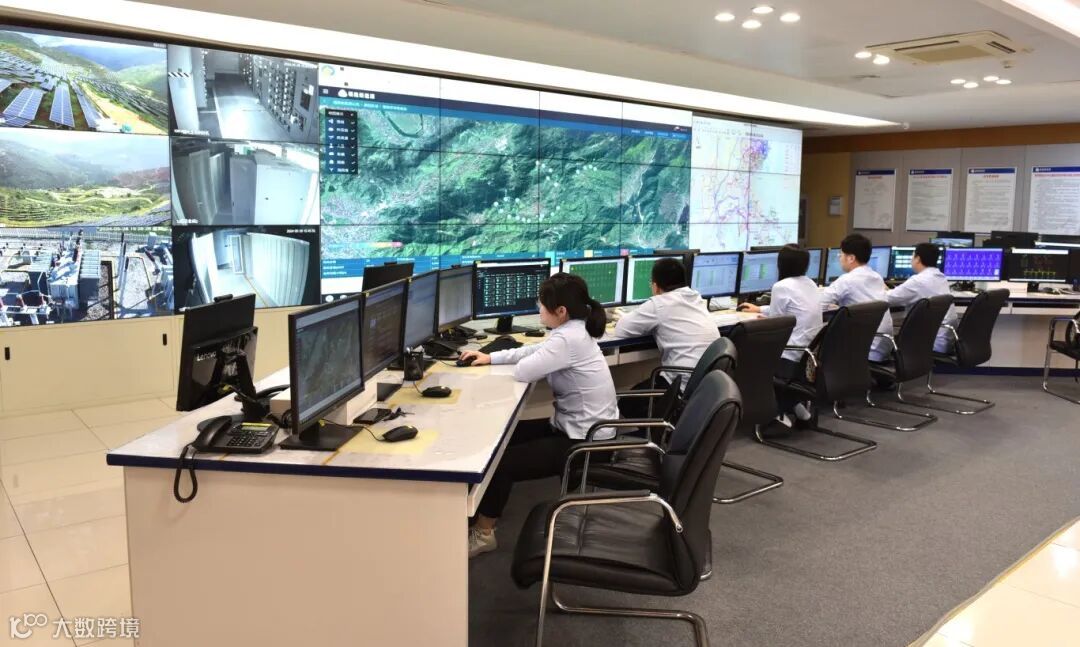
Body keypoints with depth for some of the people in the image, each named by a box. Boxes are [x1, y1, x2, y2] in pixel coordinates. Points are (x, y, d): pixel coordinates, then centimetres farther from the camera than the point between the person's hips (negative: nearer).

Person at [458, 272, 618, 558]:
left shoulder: (568, 339, -26)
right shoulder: (573, 330, 7)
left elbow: (522, 372, -24)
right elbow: (532, 351, 19)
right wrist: (491, 357, 14)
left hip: (584, 442, -10)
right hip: (578, 428, 10)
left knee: (502, 461, -9)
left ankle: (482, 533, 11)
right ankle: (485, 510, 24)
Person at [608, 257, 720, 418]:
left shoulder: (659, 304, -11)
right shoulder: (696, 298, 11)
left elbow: (620, 330, -6)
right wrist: (653, 325, 20)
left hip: (688, 388, -8)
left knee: (628, 404, 12)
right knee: (643, 388, 28)